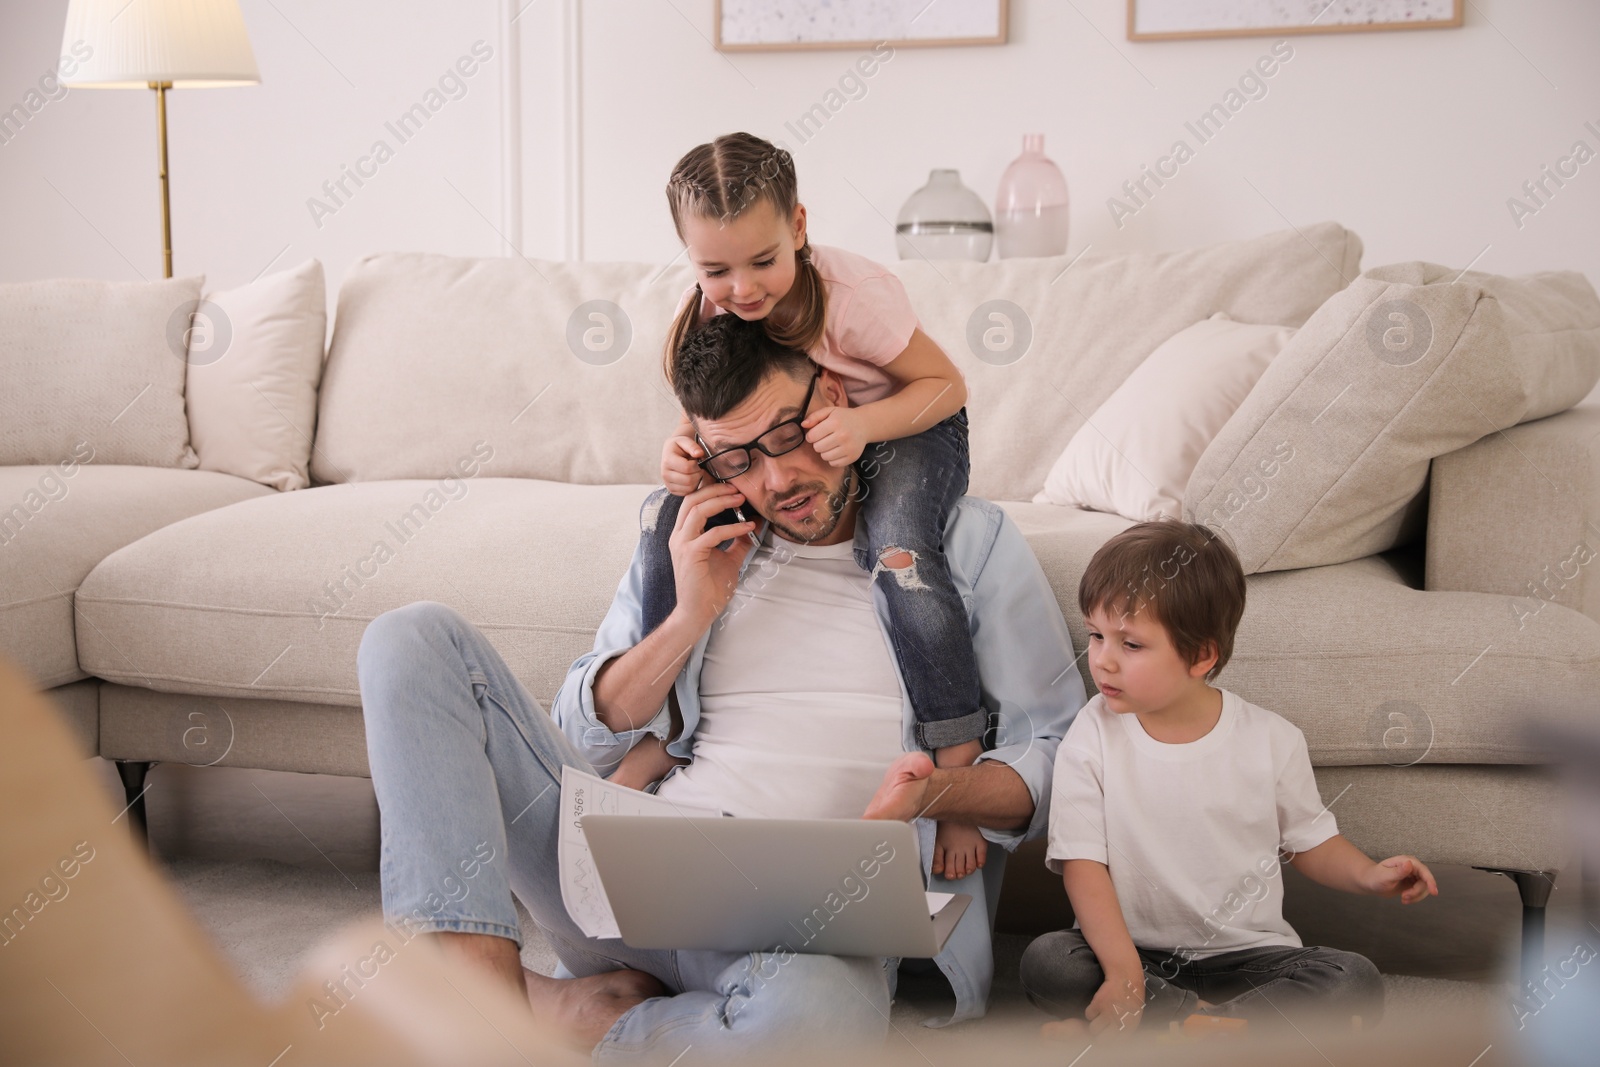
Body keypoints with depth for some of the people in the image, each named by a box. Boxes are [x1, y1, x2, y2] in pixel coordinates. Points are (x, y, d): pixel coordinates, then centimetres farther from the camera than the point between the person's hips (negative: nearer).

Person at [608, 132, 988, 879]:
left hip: (907, 428, -5)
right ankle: (659, 733, -6)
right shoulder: (703, 314, -16)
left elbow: (946, 386, -20)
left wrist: (862, 424, -40)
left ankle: (957, 766, -27)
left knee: (898, 546, -36)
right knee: (676, 513, -19)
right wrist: (682, 456, -28)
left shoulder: (853, 294, -30)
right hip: (780, 442, 5)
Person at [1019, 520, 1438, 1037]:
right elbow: (1083, 864, -10)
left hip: (1245, 952, 1)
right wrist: (1123, 973, -24)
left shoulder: (1271, 739, -2)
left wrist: (1368, 875, -10)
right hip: (1133, 950, -1)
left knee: (1356, 981, -25)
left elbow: (1309, 841, 12)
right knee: (1046, 962, -29)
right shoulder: (1092, 737, -5)